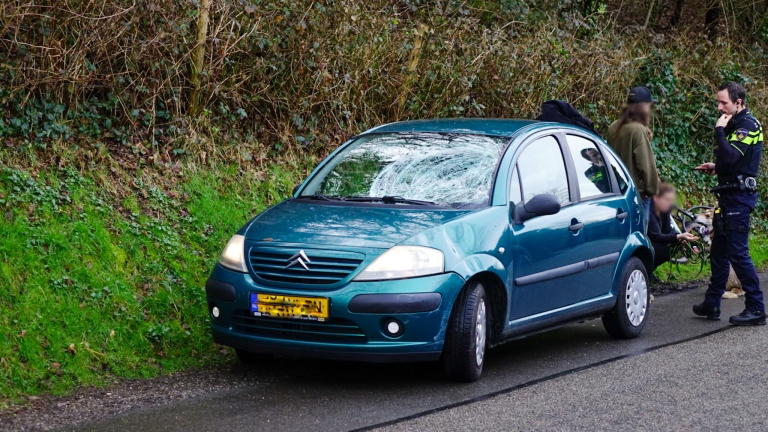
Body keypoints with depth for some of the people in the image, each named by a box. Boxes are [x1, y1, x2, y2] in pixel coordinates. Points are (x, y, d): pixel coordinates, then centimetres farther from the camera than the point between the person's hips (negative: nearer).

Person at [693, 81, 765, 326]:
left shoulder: (748, 125, -15)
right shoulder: (737, 124, 15)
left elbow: (730, 155, -28)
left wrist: (719, 130, -20)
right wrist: (717, 167, 13)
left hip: (739, 196, -10)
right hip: (729, 195, 10)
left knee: (737, 252, -8)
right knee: (719, 251, 14)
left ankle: (756, 309, -3)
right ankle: (711, 305, 22)